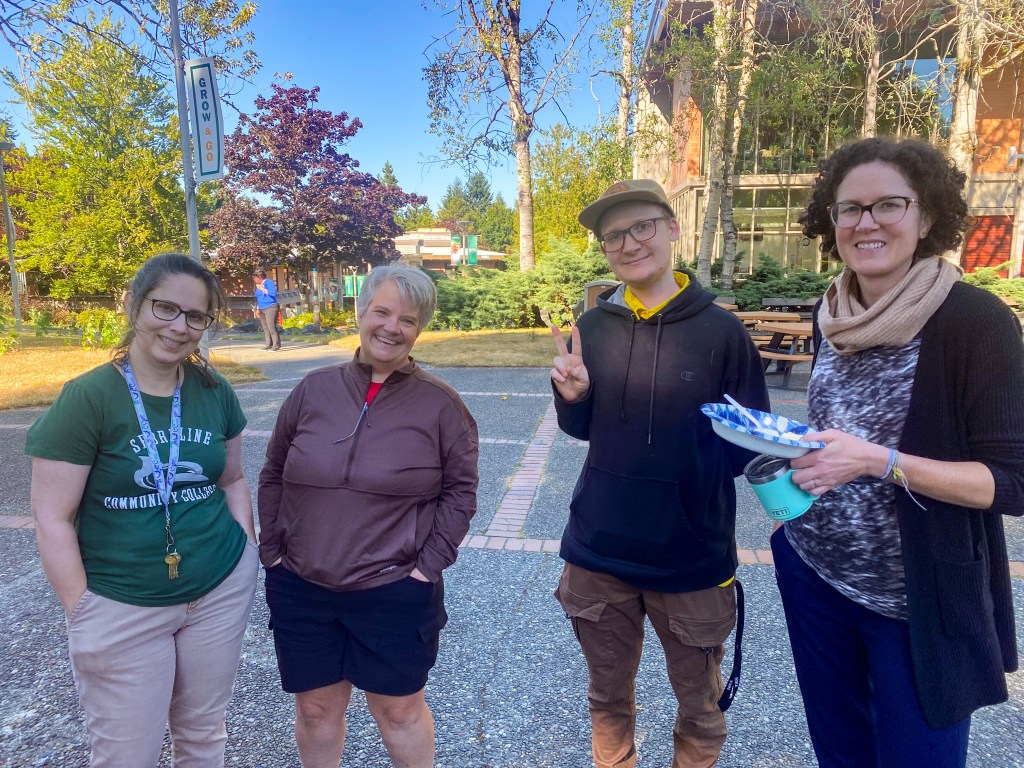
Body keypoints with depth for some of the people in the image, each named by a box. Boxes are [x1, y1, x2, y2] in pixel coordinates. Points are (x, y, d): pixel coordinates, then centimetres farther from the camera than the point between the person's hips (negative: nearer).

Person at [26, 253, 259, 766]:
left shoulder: (215, 392, -1)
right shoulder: (86, 398, -13)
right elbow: (53, 519, -11)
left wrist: (247, 550, 4)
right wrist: (83, 615, -11)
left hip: (223, 593, 4)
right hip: (121, 608, -3)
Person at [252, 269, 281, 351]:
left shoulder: (268, 282, -5)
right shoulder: (258, 285, 18)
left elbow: (273, 293, -17)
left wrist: (263, 289, -15)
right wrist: (257, 309, 22)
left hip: (270, 307, -8)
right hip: (262, 309, 8)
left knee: (271, 326, -15)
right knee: (265, 327, 4)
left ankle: (276, 345, -15)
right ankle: (268, 344, 6)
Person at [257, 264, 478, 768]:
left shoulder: (440, 403, -7)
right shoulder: (313, 390, 0)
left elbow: (460, 489, -3)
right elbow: (273, 476, 8)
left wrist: (428, 564, -9)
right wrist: (271, 551, 3)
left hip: (395, 594, -2)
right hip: (300, 592, 3)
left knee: (399, 710, 15)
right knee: (316, 708, 18)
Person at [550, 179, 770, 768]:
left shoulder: (720, 329, -9)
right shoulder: (593, 327, -2)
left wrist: (716, 451, -22)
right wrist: (573, 396, -12)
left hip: (694, 558, -2)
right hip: (600, 553, 2)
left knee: (701, 712, 18)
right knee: (609, 700, 21)